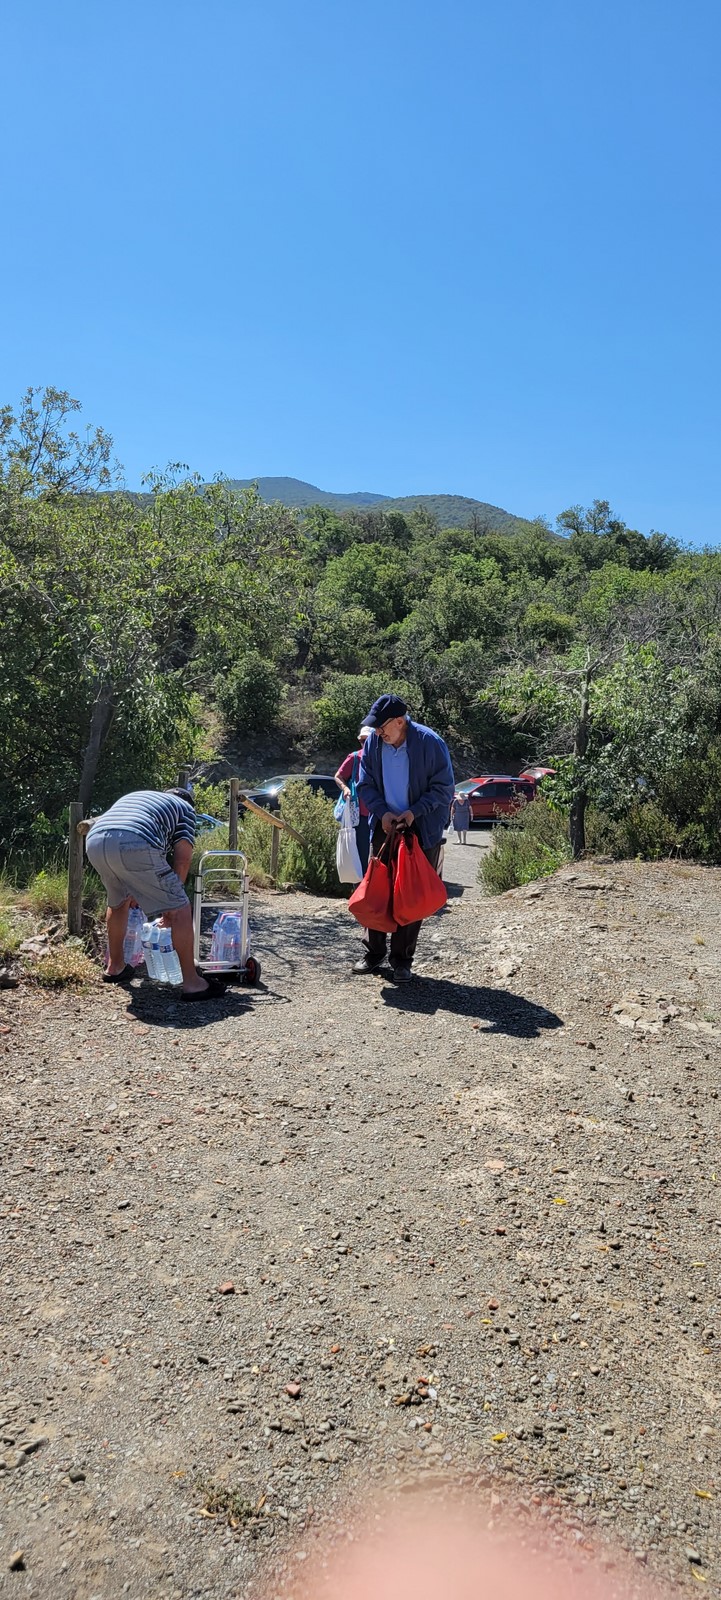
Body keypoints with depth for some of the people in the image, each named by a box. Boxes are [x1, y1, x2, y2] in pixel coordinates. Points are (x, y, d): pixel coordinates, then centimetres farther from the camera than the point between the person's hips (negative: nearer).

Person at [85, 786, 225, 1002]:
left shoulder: (135, 796, 42)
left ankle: (114, 967, 45)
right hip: (134, 845, -6)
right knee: (180, 909, 6)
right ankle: (192, 983, 6)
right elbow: (182, 858, 14)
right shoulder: (185, 808, 26)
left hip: (94, 841, 7)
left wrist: (131, 890, 54)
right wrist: (171, 898, 23)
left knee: (118, 902, 33)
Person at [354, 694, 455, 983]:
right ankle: (373, 953, 19)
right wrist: (382, 812, -13)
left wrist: (414, 812, -22)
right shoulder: (373, 743, -5)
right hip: (385, 826, 4)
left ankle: (402, 959, 13)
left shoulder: (430, 743, -17)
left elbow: (444, 789, -11)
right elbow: (365, 785, 3)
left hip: (422, 830, -3)